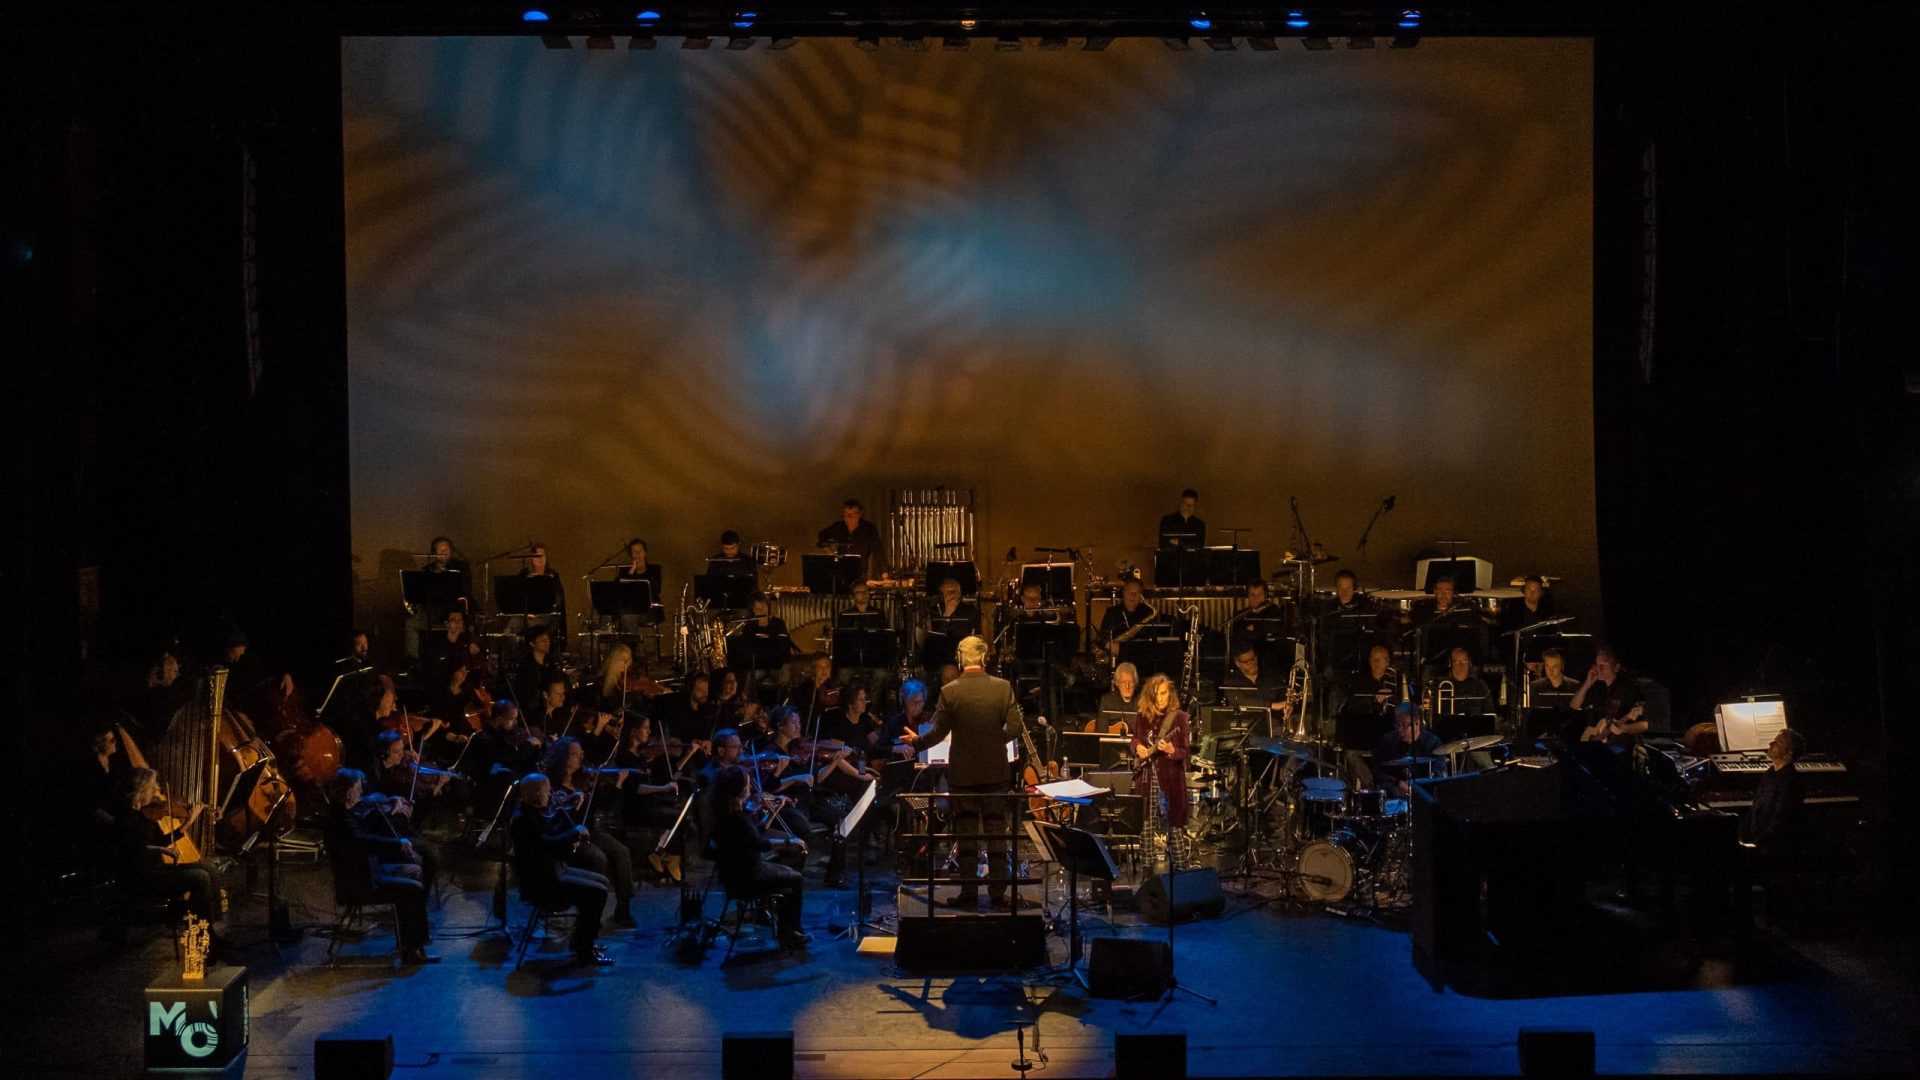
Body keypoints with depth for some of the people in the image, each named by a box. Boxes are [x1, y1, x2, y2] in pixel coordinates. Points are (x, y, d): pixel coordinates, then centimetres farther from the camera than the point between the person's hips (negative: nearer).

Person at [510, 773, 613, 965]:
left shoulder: (540, 812, 9)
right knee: (597, 892, -19)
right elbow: (547, 844, -33)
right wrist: (576, 832, -20)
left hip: (554, 871, 11)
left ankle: (581, 941, 22)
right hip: (539, 883, -11)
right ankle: (584, 952, -9)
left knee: (603, 882, 16)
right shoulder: (522, 819, -22)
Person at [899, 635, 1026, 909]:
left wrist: (916, 741, 10)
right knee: (996, 832, 8)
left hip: (962, 773, -1)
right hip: (996, 771, 1)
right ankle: (999, 892, 8)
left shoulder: (950, 692, -10)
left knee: (966, 833, 7)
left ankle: (969, 892, 9)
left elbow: (938, 733, -8)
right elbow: (1015, 728, -7)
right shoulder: (1003, 687, -6)